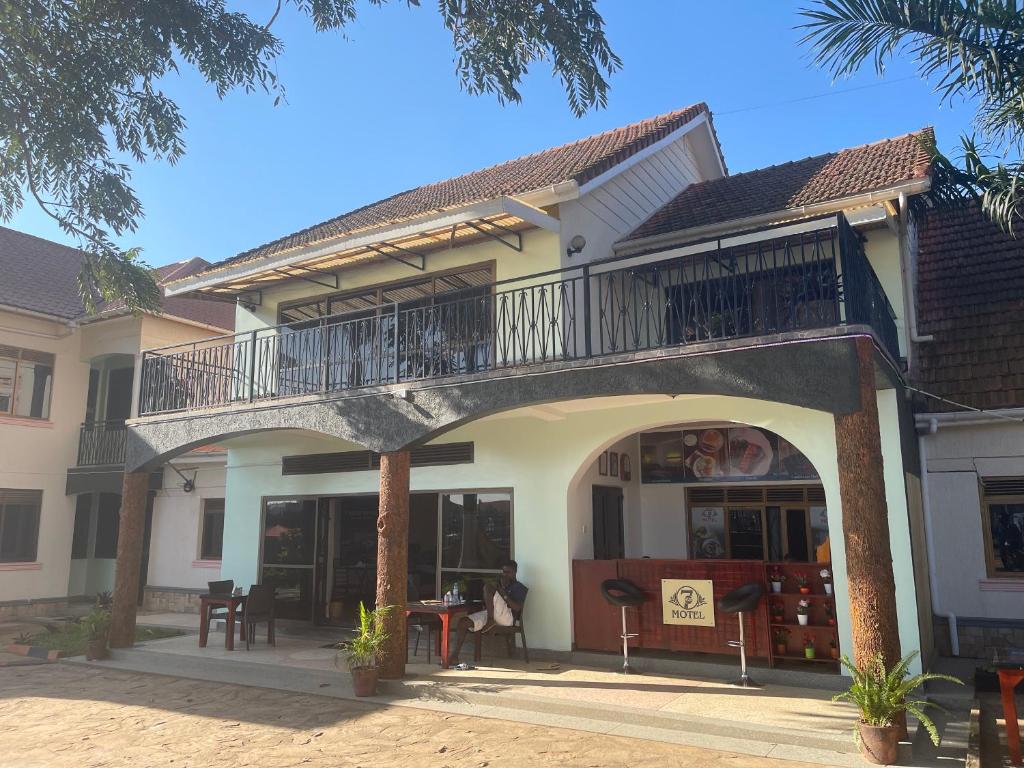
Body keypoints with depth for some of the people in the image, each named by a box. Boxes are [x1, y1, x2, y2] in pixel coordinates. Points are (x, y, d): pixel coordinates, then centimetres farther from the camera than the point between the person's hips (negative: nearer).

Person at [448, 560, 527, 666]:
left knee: (487, 587, -25)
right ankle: (454, 656, -16)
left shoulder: (520, 587, 10)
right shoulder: (500, 583, 31)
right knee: (463, 622, -15)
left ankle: (490, 620, -22)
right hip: (489, 614, 7)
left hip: (507, 616, -7)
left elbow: (517, 608, -8)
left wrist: (505, 595, -13)